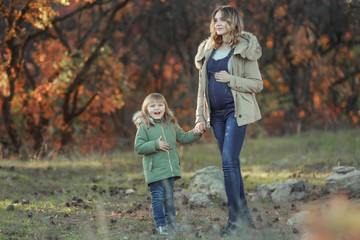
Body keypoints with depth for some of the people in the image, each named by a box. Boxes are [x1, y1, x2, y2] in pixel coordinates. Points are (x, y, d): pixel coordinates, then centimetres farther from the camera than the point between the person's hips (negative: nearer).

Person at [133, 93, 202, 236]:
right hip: (154, 169, -5)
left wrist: (195, 133, 5)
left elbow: (183, 138, 19)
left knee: (169, 196, 14)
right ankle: (160, 225, 6)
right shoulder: (144, 127, -7)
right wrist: (155, 145, -19)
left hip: (170, 169, 5)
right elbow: (138, 148, -10)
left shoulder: (171, 124, 9)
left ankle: (171, 222, 23)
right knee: (158, 197, -2)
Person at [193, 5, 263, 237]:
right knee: (231, 163, 8)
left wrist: (230, 79, -16)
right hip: (216, 113, 6)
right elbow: (203, 87, 15)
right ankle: (245, 213, 16)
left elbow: (257, 84, -6)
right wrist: (200, 117, 10)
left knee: (229, 161, -15)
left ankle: (236, 219, -11)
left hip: (236, 112, -6)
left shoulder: (244, 50, -4)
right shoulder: (208, 50, 13)